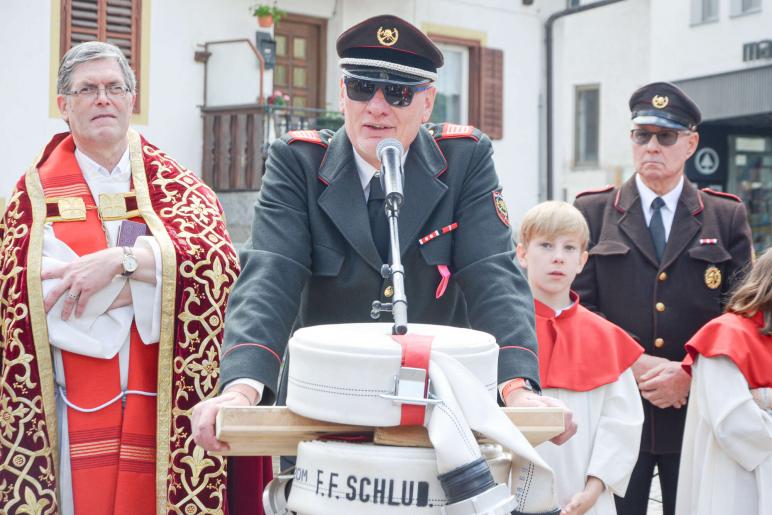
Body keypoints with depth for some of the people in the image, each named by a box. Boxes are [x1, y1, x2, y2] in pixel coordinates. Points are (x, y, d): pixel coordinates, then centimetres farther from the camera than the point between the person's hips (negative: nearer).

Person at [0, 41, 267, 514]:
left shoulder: (175, 183, 5)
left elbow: (220, 259, -12)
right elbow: (38, 299, -9)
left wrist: (121, 260, -23)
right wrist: (155, 273, -13)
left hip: (163, 401, 1)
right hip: (79, 405, 0)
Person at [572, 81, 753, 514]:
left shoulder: (728, 217, 8)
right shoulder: (591, 213, 6)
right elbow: (579, 307, 0)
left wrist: (691, 374, -11)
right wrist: (633, 364, -12)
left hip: (699, 409, 1)